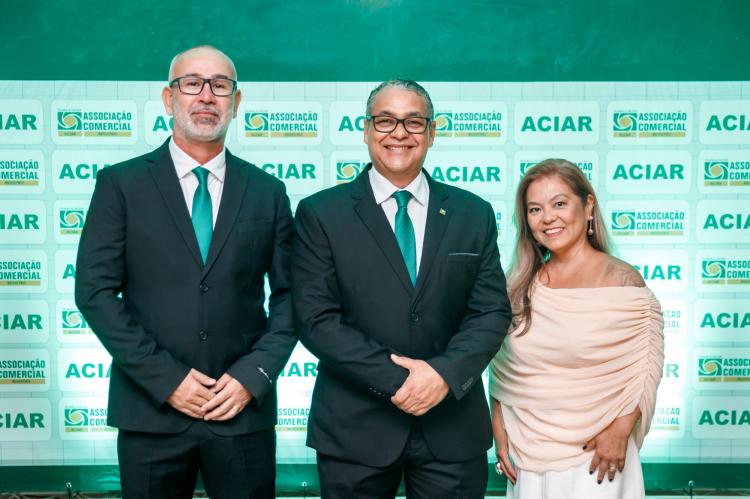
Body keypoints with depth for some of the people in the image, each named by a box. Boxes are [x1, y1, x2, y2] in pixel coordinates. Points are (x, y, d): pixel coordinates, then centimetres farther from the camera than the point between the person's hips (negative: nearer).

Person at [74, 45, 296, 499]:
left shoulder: (268, 191, 5)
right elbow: (95, 291, -4)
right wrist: (165, 377, -10)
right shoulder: (121, 184, 0)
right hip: (150, 409, -1)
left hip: (244, 409, 1)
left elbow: (289, 294, 4)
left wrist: (254, 375, -8)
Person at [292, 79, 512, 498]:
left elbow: (492, 311, 1)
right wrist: (397, 380, -16)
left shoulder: (474, 214, 4)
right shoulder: (321, 213, -3)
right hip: (355, 430, -1)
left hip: (452, 428, 2)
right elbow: (316, 319, -9)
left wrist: (446, 372, -16)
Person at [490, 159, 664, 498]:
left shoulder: (623, 281, -9)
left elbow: (647, 366, -7)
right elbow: (502, 368, 7)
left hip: (595, 456, -3)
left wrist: (621, 429, -15)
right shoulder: (521, 285, 1)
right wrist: (499, 430, 1)